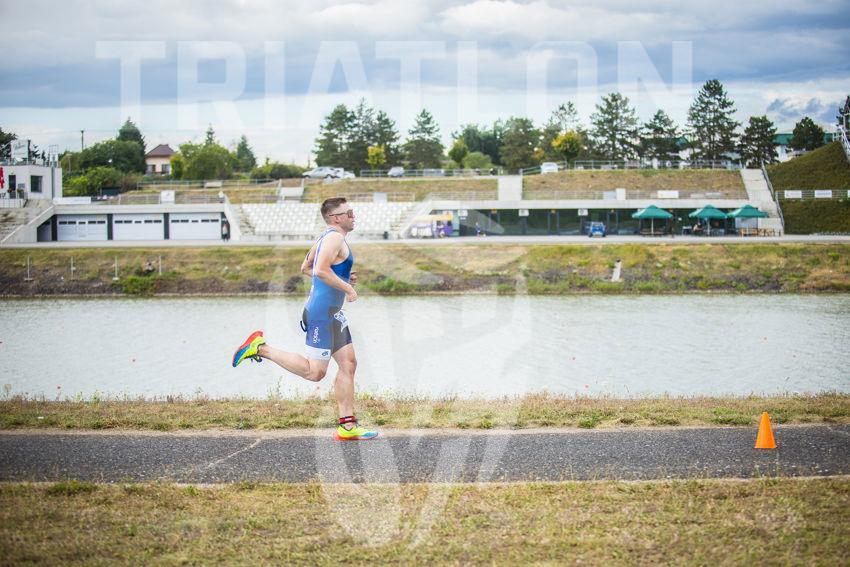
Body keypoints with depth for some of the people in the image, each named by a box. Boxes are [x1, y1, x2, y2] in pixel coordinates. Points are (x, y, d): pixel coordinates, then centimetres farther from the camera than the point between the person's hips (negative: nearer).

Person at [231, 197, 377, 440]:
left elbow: (305, 268, 26)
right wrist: (347, 288, -19)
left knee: (348, 364, 7)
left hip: (332, 314, 11)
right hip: (323, 313, -11)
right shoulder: (335, 238, -14)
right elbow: (321, 270, -28)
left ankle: (348, 426, 7)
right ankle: (261, 348, -2)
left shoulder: (325, 237, 17)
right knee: (314, 372, -8)